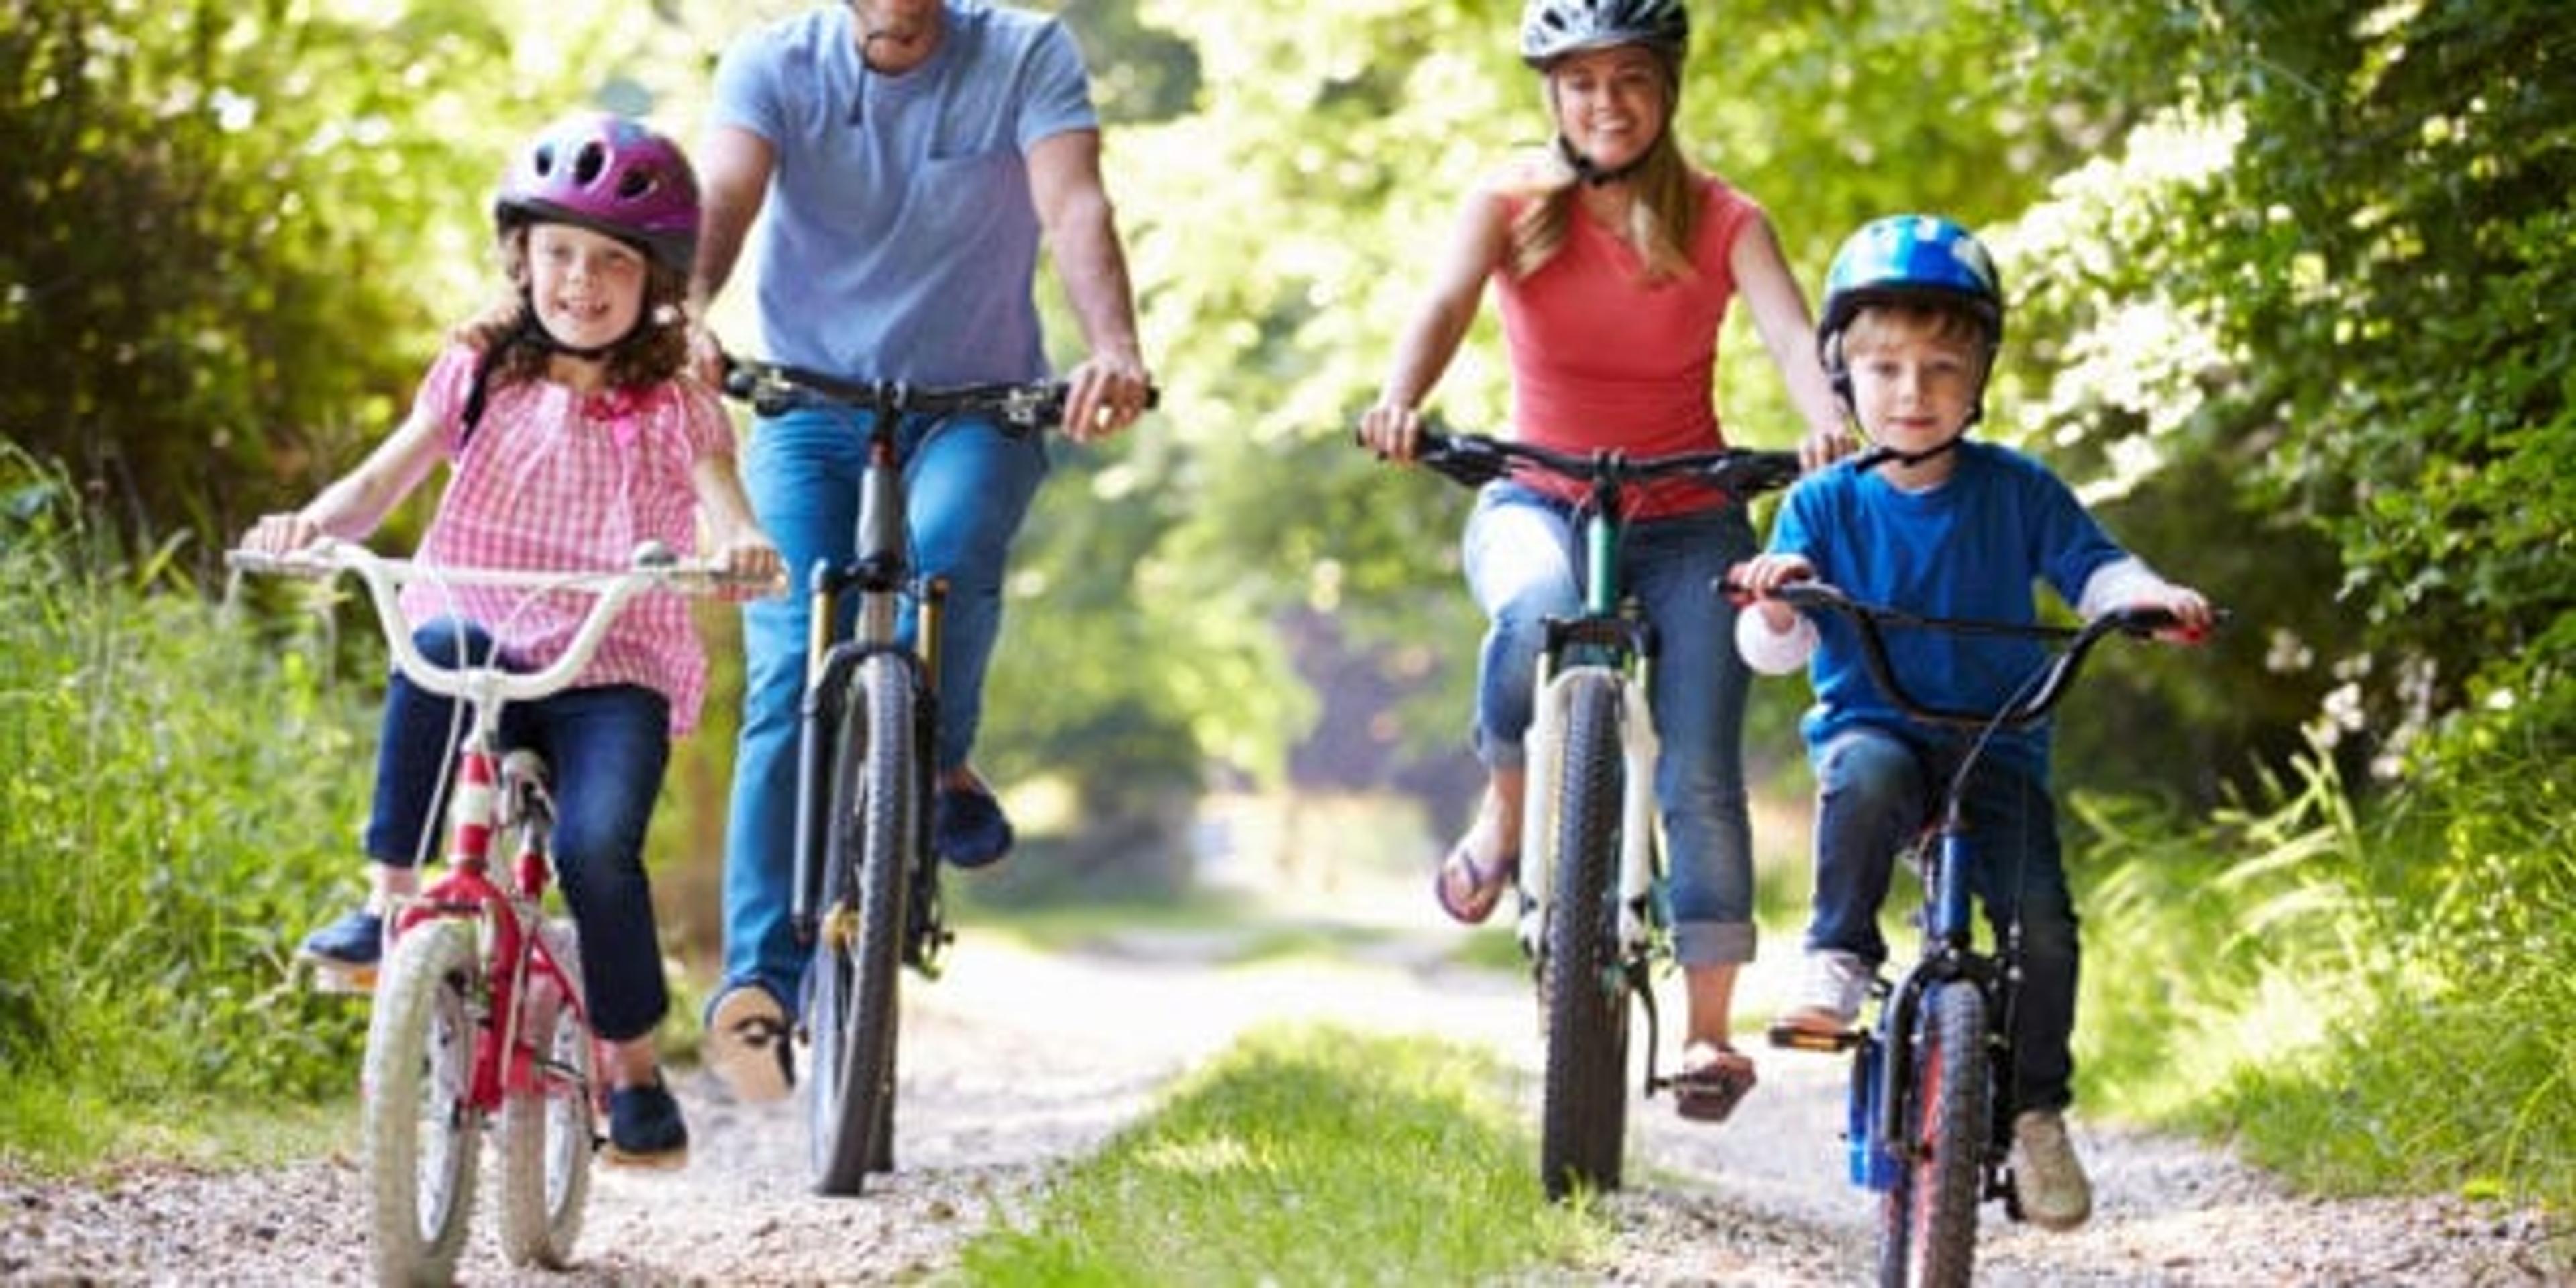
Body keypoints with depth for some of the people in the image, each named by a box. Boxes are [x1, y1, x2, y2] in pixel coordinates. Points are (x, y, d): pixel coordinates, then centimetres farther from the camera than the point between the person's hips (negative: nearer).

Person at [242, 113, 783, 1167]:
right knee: (440, 643, -36)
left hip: (616, 675, -1)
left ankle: (634, 1071, -5)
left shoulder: (676, 408, 5)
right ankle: (388, 904, -27)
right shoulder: (480, 376, 10)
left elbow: (724, 512, -10)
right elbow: (382, 482, 0)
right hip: (486, 661, 1)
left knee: (597, 844, -27)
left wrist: (744, 547, -35)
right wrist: (315, 521, -23)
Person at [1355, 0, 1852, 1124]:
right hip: (1537, 502, 0)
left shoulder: (1722, 221, -5)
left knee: (1700, 772, -11)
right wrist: (1400, 400, -44)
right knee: (1536, 611, -36)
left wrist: (1828, 421, -44)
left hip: (1686, 520, 1)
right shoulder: (1513, 203, -4)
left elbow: (1789, 331, -21)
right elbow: (1448, 301, -22)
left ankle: (1710, 1028, 0)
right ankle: (1504, 814, -9)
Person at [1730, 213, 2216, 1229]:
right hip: (1872, 726, -1)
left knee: (2042, 918, -18)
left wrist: (2151, 595, -20)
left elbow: (2092, 570, 2)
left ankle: (2037, 1109, 0)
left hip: (1997, 743, 1)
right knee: (1866, 777, -39)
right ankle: (1838, 958, -22)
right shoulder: (1824, 505, 2)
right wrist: (1775, 606, -27)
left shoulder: (2016, 491, 5)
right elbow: (1772, 651, -4)